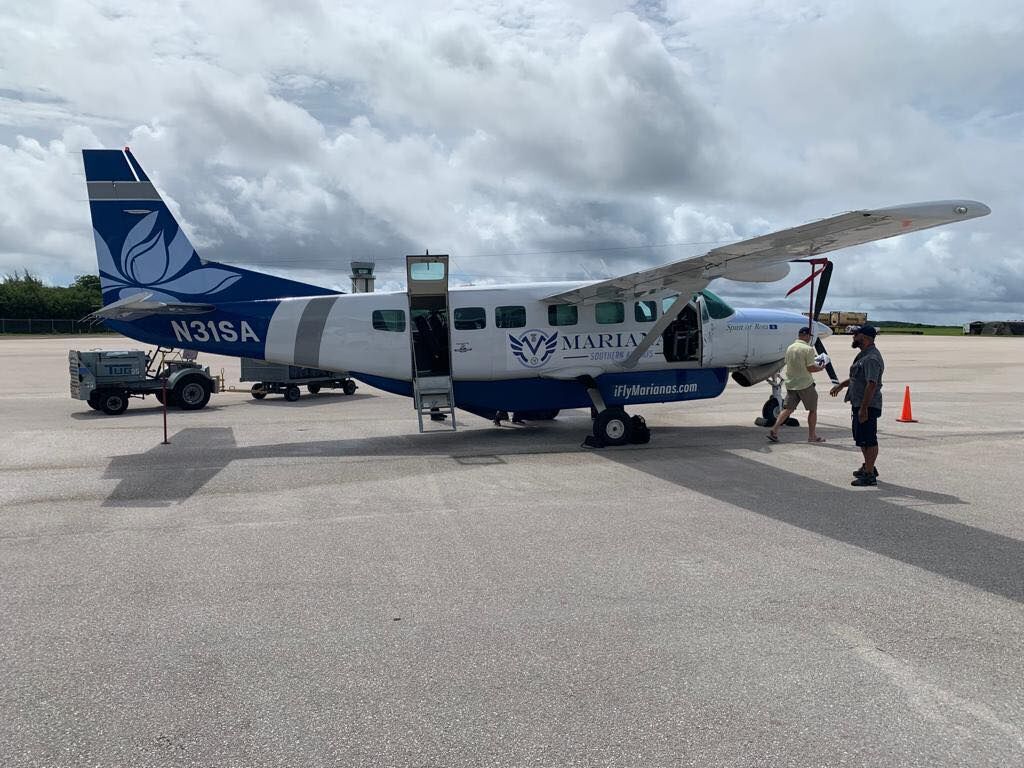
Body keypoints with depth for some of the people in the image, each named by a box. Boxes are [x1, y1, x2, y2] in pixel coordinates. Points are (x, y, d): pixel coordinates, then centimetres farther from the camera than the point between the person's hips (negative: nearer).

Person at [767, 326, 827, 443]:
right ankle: (812, 436, 15)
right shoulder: (808, 349, -13)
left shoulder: (789, 348, 7)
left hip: (791, 383, 6)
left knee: (787, 408, 8)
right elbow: (810, 368, -17)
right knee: (812, 409, 10)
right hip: (805, 384, -6)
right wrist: (820, 368, 3)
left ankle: (774, 430, -6)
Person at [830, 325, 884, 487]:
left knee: (868, 440, -4)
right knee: (861, 438, 21)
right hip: (859, 404, 11)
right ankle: (868, 467, 35)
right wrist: (841, 385, 30)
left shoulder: (872, 358, -21)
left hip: (867, 406, -11)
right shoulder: (864, 355, 14)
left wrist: (864, 408, -28)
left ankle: (870, 475, 1)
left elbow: (871, 384, -27)